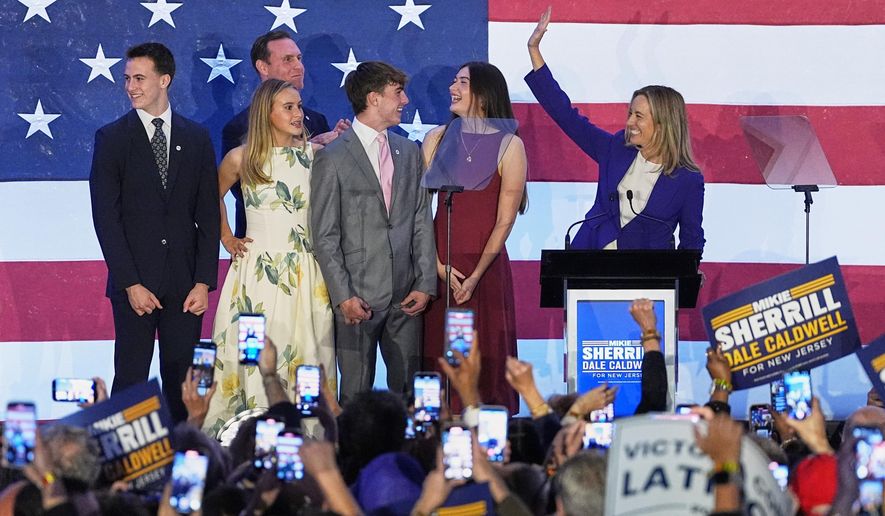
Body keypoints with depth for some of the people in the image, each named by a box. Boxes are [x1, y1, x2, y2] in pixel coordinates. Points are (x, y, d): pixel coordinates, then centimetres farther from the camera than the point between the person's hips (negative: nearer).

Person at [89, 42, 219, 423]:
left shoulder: (196, 139, 9)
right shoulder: (112, 138, 2)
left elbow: (208, 215, 8)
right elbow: (106, 217, -3)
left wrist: (204, 282, -1)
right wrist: (130, 283, -10)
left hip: (185, 285, 2)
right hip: (134, 283, -2)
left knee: (181, 380, 2)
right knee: (131, 378, -2)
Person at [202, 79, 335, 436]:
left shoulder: (313, 154, 5)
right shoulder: (242, 159, 2)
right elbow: (214, 196, 20)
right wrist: (226, 237, 16)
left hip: (305, 271, 2)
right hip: (257, 269, -1)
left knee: (306, 353, -1)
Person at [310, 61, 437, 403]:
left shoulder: (409, 153, 13)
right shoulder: (333, 159, -3)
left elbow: (422, 223, 12)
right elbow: (324, 236, -5)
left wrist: (425, 284, 3)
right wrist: (343, 295, -11)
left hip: (405, 297, 5)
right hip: (358, 296, -5)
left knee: (407, 388, 6)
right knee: (357, 394, -1)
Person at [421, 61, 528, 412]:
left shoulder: (509, 145, 0)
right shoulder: (437, 139, 8)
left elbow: (505, 220, -3)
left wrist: (476, 276, -11)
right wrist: (439, 266, -9)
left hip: (486, 265, -3)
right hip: (438, 264, 3)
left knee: (486, 360, -1)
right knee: (437, 355, 2)